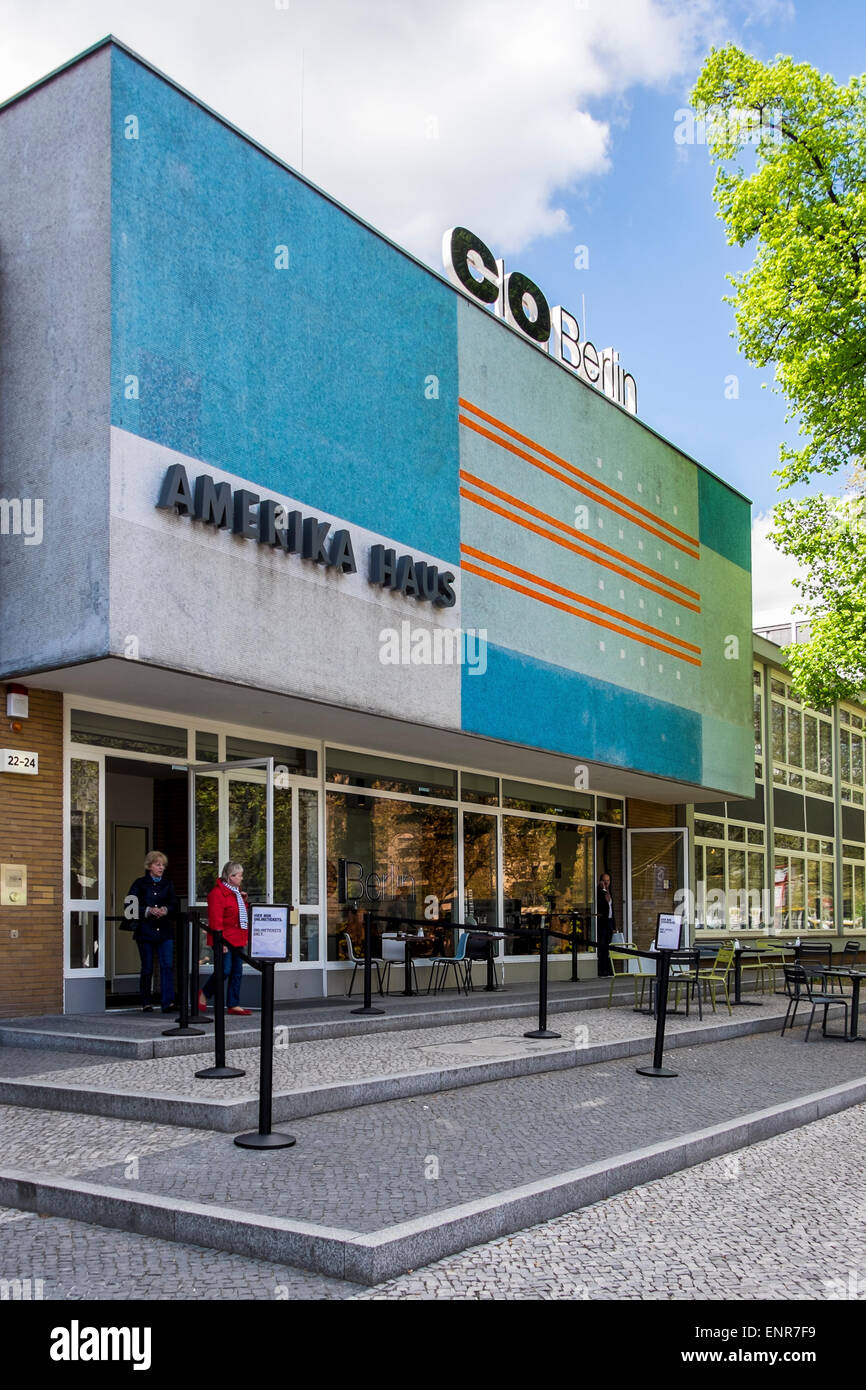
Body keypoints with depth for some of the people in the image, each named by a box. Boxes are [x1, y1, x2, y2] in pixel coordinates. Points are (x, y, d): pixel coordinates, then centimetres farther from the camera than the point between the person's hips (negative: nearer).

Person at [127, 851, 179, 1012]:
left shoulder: (168, 884, 12)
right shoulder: (140, 884, 3)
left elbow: (175, 905, 7)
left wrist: (166, 910, -14)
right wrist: (149, 910, -17)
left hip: (165, 931, 2)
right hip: (145, 931, -2)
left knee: (167, 965, -12)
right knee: (147, 968, 5)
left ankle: (168, 1002, -16)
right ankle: (146, 1003, 17)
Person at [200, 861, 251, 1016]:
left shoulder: (237, 892, 17)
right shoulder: (217, 893, -13)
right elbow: (215, 919, -18)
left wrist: (245, 901, 8)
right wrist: (219, 942, -21)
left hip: (238, 939, 9)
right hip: (225, 939, -9)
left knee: (237, 973, 7)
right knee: (225, 970, -11)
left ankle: (233, 1005, 12)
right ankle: (204, 995, 12)